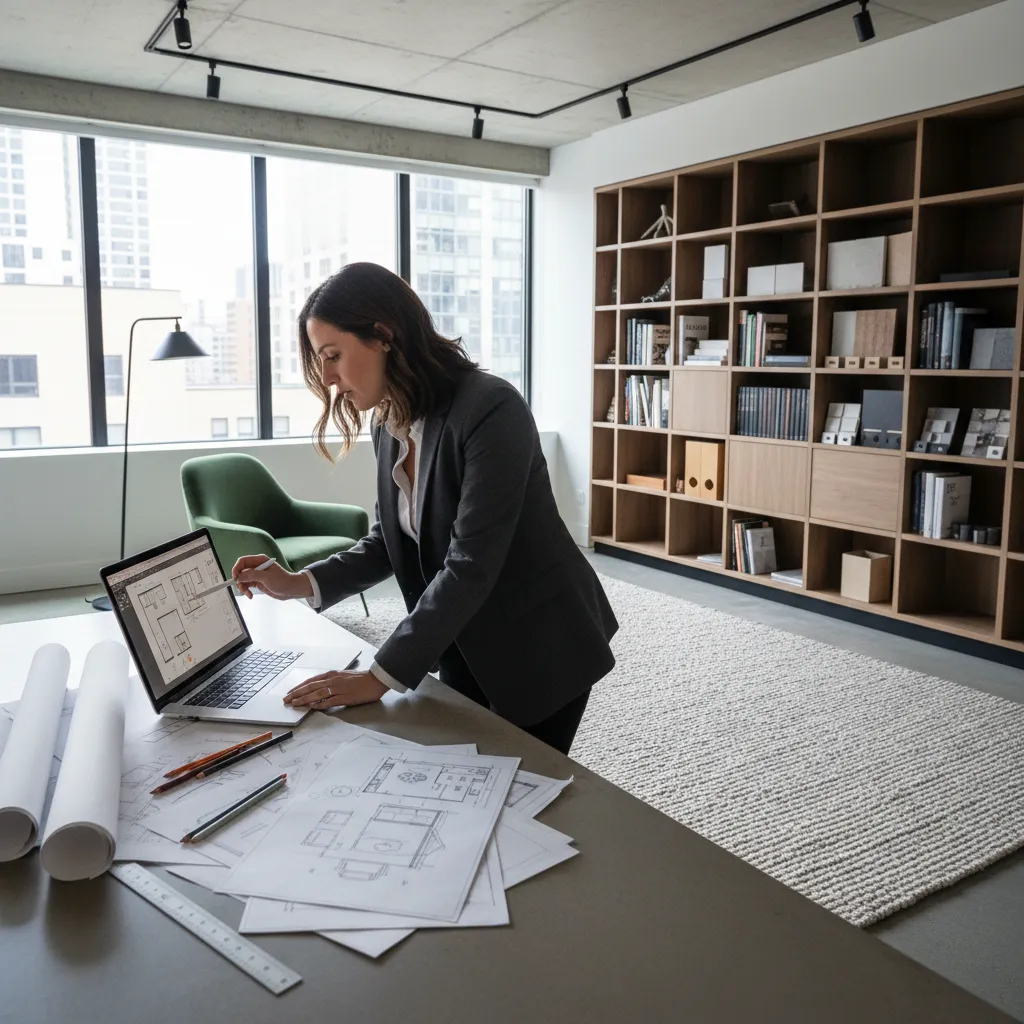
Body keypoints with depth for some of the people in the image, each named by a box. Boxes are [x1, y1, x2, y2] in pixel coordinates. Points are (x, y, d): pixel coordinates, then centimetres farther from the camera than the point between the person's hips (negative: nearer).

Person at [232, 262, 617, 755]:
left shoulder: (491, 409, -27)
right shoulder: (389, 425, -1)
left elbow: (470, 565, -30)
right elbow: (390, 542, 7)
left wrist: (382, 676, -28)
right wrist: (300, 583, -8)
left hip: (540, 648, -7)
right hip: (465, 645, 7)